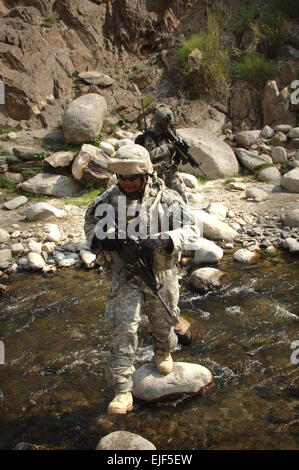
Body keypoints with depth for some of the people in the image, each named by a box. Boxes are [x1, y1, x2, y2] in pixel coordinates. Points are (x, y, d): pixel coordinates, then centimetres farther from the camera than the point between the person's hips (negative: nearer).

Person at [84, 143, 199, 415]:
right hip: (126, 277, 0)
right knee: (123, 329, -8)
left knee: (163, 324, 20)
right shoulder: (109, 199, -7)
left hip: (160, 274, 0)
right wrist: (100, 237, -16)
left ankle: (163, 353, 55)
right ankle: (122, 391, -1)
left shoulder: (166, 199, -14)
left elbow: (191, 230, -17)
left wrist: (162, 240, -35)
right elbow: (90, 223, 8)